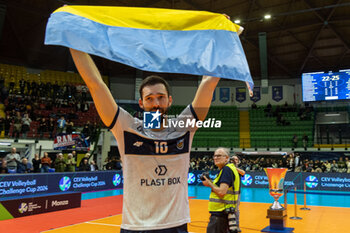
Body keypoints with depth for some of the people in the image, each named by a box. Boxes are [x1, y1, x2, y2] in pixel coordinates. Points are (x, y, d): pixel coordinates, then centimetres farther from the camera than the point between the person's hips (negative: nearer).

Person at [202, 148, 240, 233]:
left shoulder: (227, 169, -15)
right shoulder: (227, 169, 16)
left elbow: (221, 192, -22)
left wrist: (209, 184, -8)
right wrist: (211, 183, 7)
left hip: (220, 214, -10)